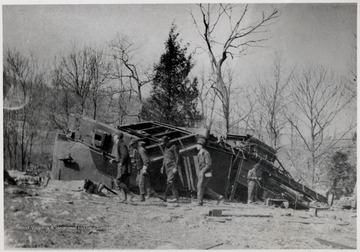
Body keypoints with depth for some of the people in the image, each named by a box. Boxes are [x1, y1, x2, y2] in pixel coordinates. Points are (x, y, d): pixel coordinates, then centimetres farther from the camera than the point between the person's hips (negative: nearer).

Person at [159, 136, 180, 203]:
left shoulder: (174, 147, -5)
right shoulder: (165, 148, 19)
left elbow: (177, 158, -10)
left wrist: (175, 168, -18)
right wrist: (162, 167, 15)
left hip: (172, 167, -8)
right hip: (167, 167, 8)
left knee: (170, 181, -16)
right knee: (173, 183, 6)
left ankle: (165, 196, -25)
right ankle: (176, 197, 7)